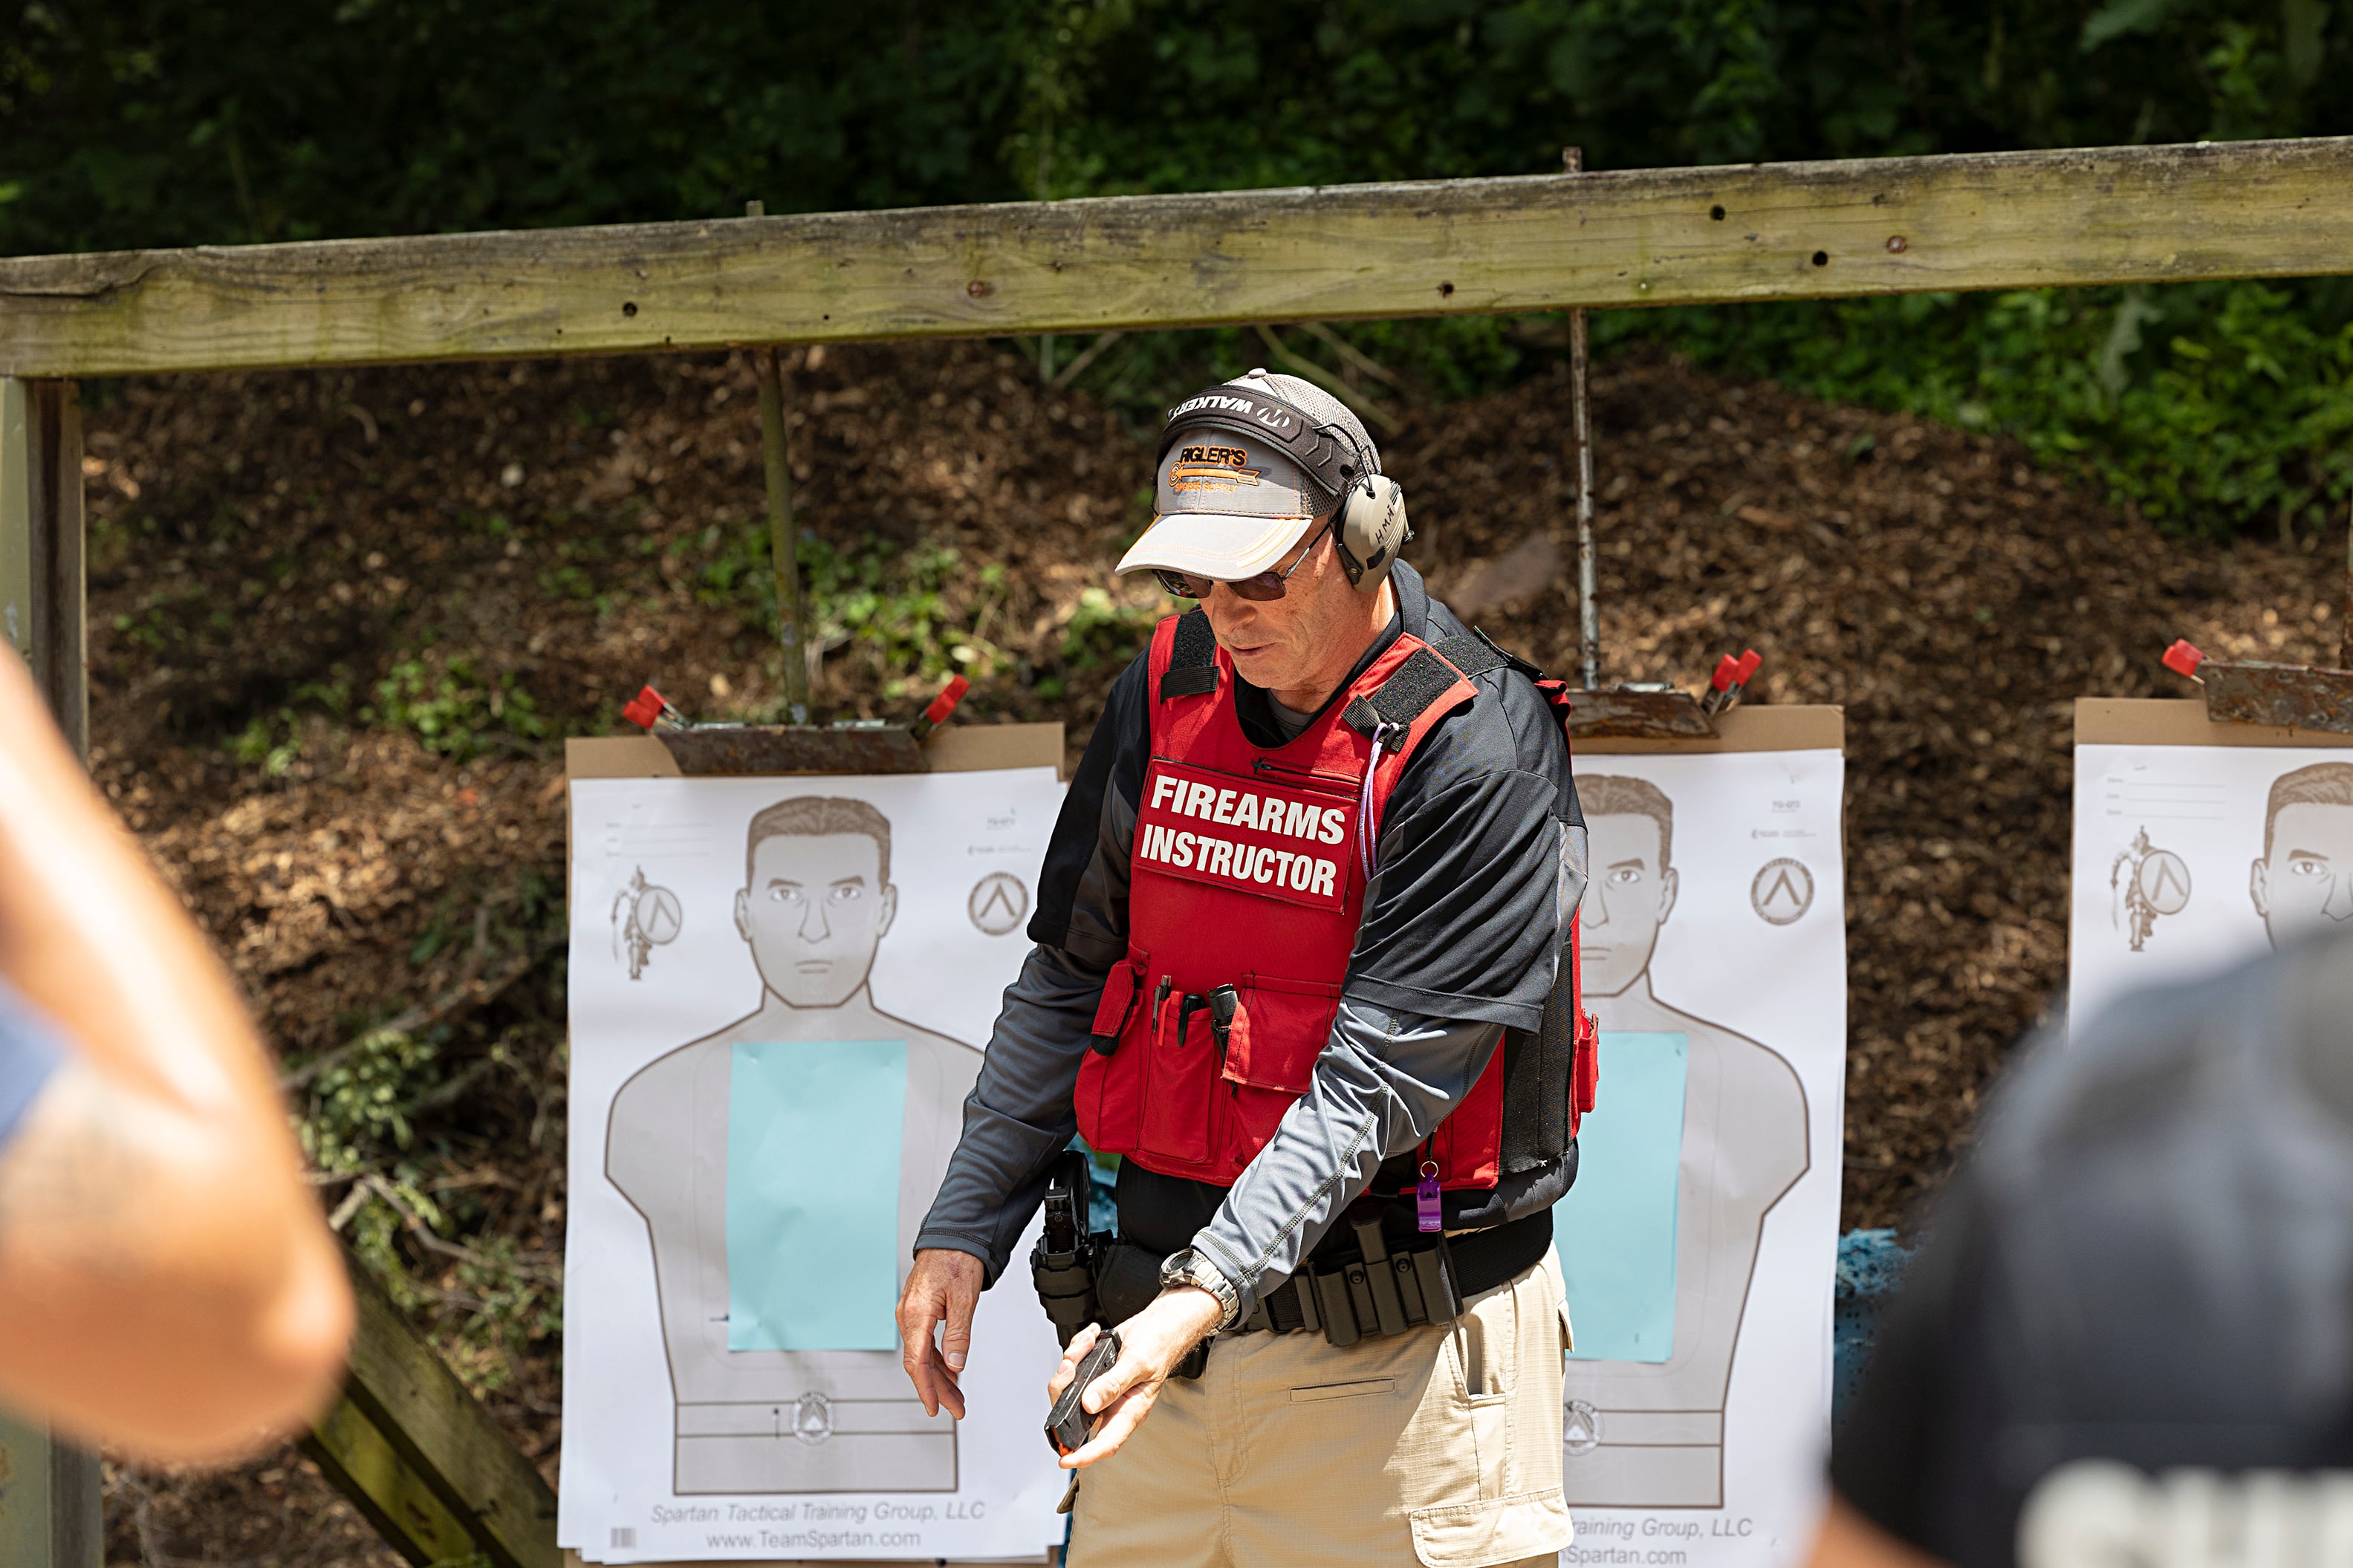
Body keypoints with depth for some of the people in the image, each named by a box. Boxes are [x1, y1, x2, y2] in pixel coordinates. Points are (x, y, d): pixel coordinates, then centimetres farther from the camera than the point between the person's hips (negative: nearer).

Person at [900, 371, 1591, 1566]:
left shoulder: (1473, 751, -14)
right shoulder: (1165, 690, 6)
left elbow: (1374, 1080, -20)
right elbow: (1069, 978, 14)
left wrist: (1209, 1293, -29)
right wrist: (963, 1231, 7)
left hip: (1395, 1345, -5)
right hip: (1167, 1300, 6)